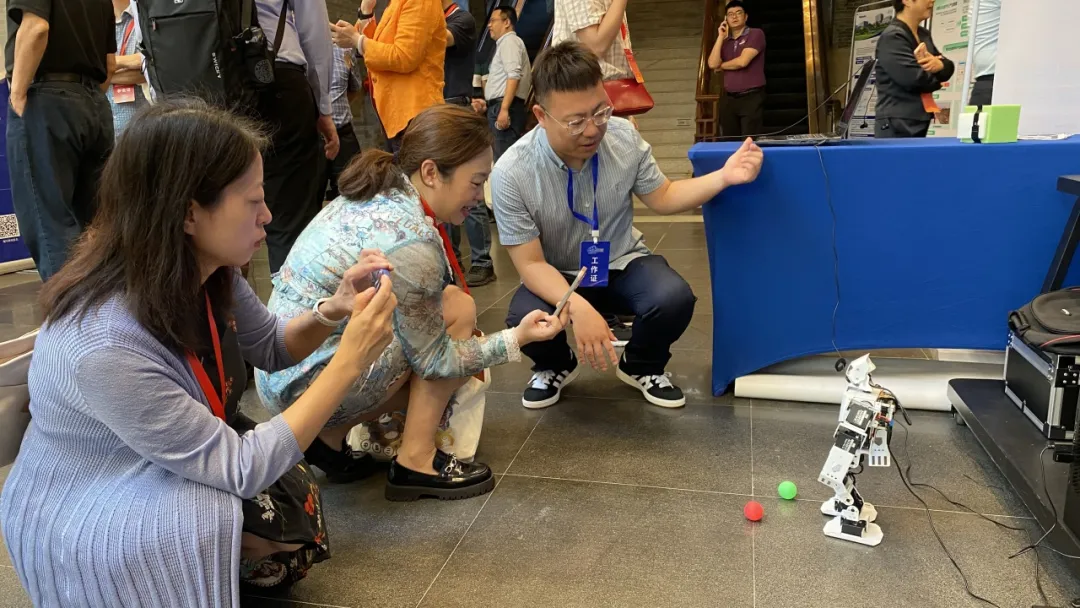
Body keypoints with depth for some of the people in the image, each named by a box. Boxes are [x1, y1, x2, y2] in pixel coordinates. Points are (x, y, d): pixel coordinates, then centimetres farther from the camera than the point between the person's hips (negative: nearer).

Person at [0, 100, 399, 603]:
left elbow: (270, 348, 4)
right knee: (281, 524, -27)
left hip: (175, 466, 8)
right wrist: (349, 361, -31)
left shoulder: (204, 269, -13)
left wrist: (331, 312, -16)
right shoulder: (103, 347, -35)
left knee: (296, 500, -9)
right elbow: (240, 468, -29)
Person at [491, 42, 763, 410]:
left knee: (674, 298, -28)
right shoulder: (511, 173, -24)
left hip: (622, 264, 2)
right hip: (556, 278, -2)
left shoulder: (624, 137, -14)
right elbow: (531, 263, -20)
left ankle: (642, 367, 9)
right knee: (525, 320, -34)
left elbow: (661, 198, 3)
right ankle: (555, 366, 7)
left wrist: (724, 177, -13)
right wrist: (578, 308, -37)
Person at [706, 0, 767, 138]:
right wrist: (720, 37, 2)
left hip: (751, 98, -5)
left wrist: (721, 66, 6)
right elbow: (712, 64, 1)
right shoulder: (725, 41, 17)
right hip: (729, 99, 6)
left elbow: (742, 61, -12)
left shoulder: (756, 34, 0)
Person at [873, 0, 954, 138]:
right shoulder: (892, 37, -10)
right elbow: (914, 79, -19)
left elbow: (949, 67, 16)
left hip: (920, 121, 9)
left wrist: (940, 65, -8)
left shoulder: (924, 34, 18)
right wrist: (937, 80, 2)